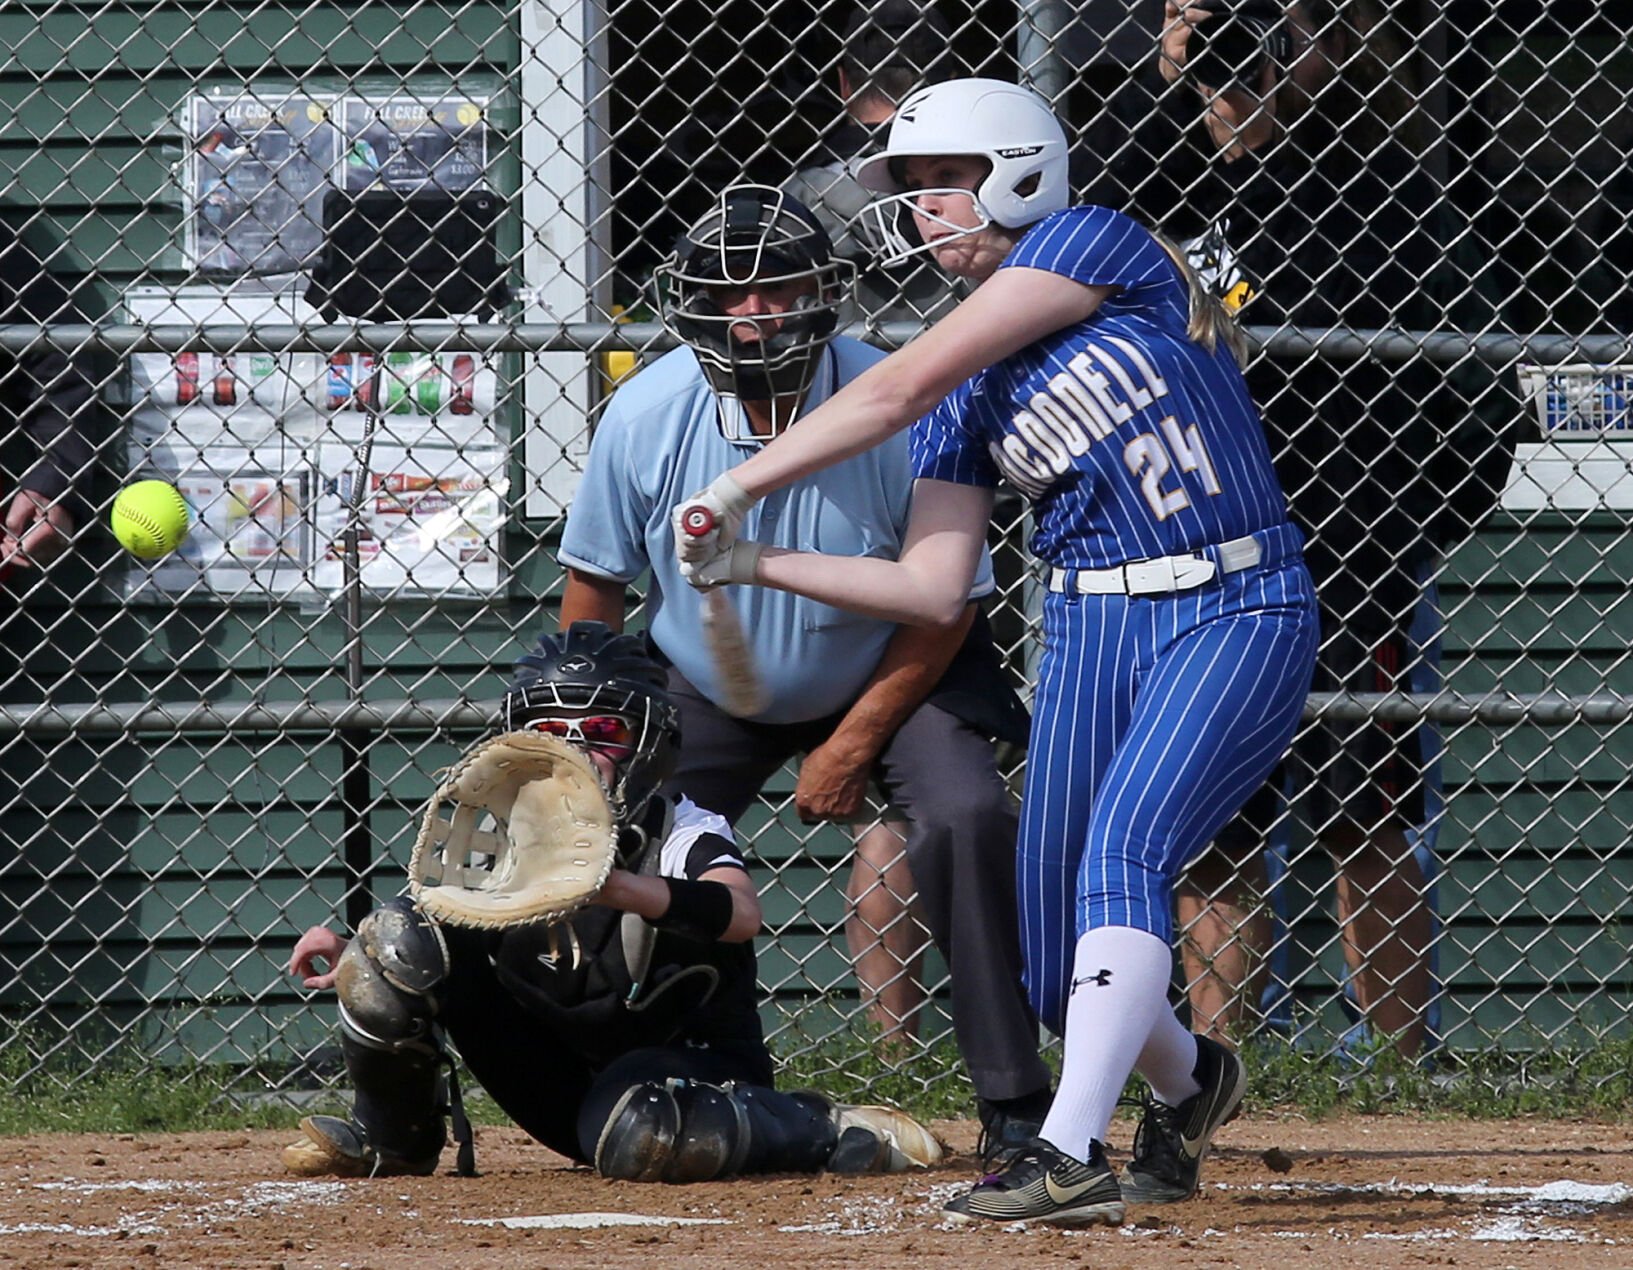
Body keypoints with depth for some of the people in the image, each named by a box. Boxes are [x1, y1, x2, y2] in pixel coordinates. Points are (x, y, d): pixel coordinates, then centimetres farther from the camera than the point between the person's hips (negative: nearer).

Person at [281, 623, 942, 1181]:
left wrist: (618, 887, -56)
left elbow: (741, 914, -39)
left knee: (635, 1134, -43)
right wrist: (352, 954, -10)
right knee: (405, 933, -9)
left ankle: (823, 1130, -15)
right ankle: (391, 1143, 8)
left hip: (692, 1065, -5)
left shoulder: (687, 836, -16)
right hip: (562, 1090, 5)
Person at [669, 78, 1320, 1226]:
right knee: (1063, 977, 5)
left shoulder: (1094, 243, -7)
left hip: (1237, 620, -7)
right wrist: (755, 563, -1)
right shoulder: (969, 400, 12)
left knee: (1121, 849, -27)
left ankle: (1072, 1154, -34)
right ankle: (1192, 1078, 37)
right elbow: (935, 588, 7)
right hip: (1091, 632, 7)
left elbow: (907, 385, -13)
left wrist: (743, 484, -7)